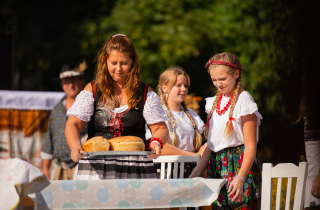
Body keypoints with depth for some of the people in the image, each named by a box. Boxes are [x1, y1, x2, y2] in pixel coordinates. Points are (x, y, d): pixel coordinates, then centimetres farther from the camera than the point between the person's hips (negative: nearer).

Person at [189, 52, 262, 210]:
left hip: (239, 166, -6)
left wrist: (240, 178, -23)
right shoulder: (215, 102, 14)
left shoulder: (243, 100, -7)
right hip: (217, 166, 7)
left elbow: (251, 146, -12)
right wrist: (196, 173, 10)